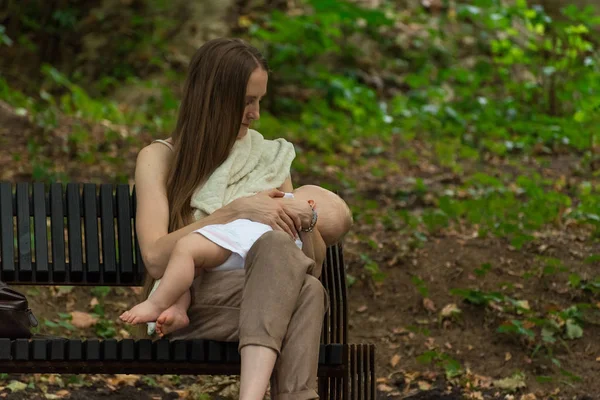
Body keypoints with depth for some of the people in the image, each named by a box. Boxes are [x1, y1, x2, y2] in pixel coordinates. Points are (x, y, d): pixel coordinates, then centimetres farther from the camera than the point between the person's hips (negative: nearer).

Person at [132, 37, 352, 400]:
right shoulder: (161, 159, 9)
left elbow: (314, 266, 19)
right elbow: (156, 260, -8)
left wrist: (307, 222, -4)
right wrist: (236, 211, -14)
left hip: (260, 302, 4)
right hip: (190, 306, -4)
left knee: (307, 290, -35)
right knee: (276, 244, -36)